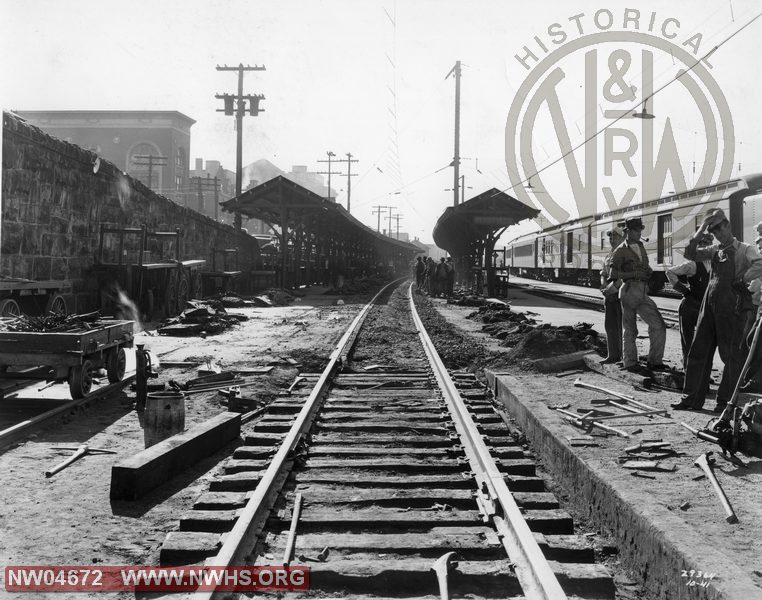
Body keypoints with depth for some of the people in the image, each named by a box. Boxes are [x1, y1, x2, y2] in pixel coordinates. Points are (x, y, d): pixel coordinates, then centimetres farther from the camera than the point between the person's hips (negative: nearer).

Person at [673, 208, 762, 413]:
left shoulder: (744, 249, -2)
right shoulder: (714, 250, 16)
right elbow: (690, 254, 10)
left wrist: (741, 280, -15)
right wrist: (700, 231, 4)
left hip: (732, 304, -7)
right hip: (710, 302, 7)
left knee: (731, 354, 0)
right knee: (698, 350, 8)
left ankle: (728, 401, 7)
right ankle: (693, 397, 15)